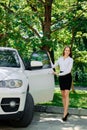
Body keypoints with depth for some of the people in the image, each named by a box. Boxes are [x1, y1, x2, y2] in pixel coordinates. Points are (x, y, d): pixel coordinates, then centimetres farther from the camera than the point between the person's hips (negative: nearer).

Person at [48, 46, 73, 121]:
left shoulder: (70, 60, -2)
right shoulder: (60, 59, 12)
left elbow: (68, 70, -11)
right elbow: (53, 66, 16)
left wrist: (58, 74, -16)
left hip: (67, 76, -5)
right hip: (61, 77, 5)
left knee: (66, 94, -11)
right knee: (63, 95, 5)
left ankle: (65, 114, -15)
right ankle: (66, 112, 14)